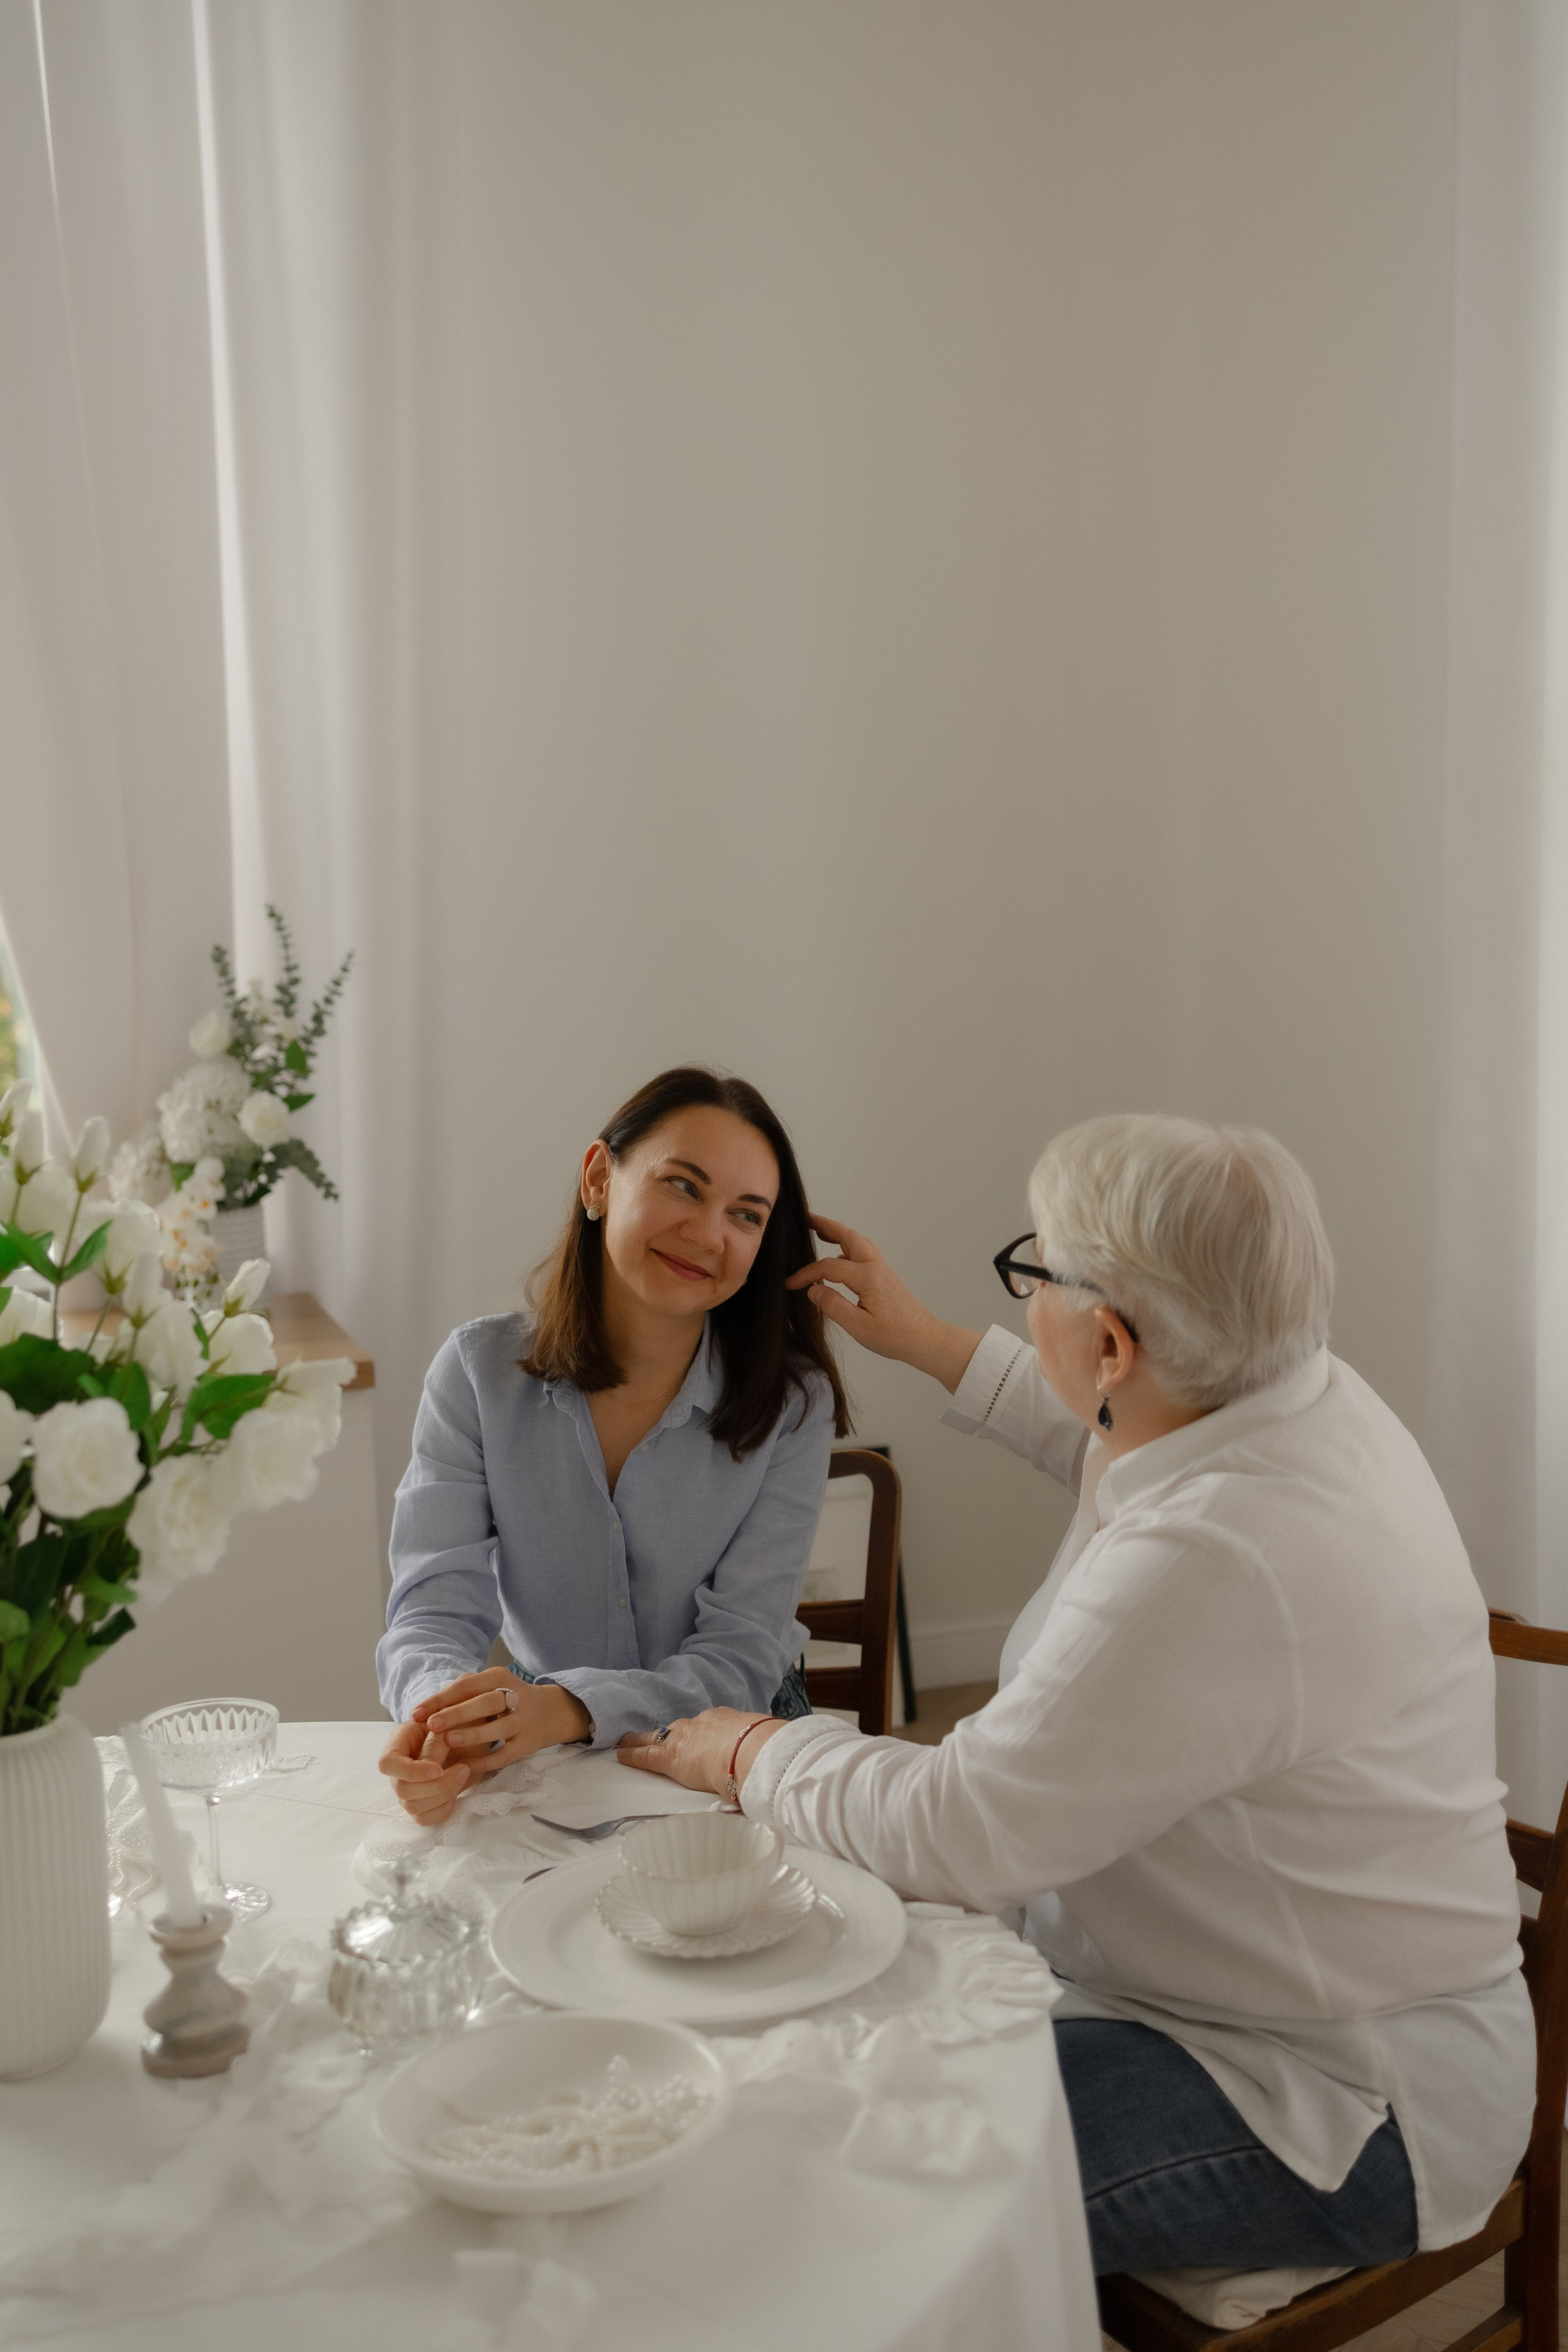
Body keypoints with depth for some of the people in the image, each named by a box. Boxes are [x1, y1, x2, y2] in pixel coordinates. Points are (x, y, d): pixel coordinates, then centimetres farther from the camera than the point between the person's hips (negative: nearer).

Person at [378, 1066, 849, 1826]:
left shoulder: (791, 1401, -11)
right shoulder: (479, 1371, -7)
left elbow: (739, 1660, -15)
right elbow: (435, 1609, -13)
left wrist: (567, 1709, -34)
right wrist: (440, 1720, -37)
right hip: (539, 1764, 1)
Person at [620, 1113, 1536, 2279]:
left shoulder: (1211, 1566, -33)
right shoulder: (1309, 1396, -3)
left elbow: (958, 1831, -24)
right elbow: (1110, 1441, 23)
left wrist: (756, 1754, -7)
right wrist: (929, 1342, 28)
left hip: (1335, 2112, -10)